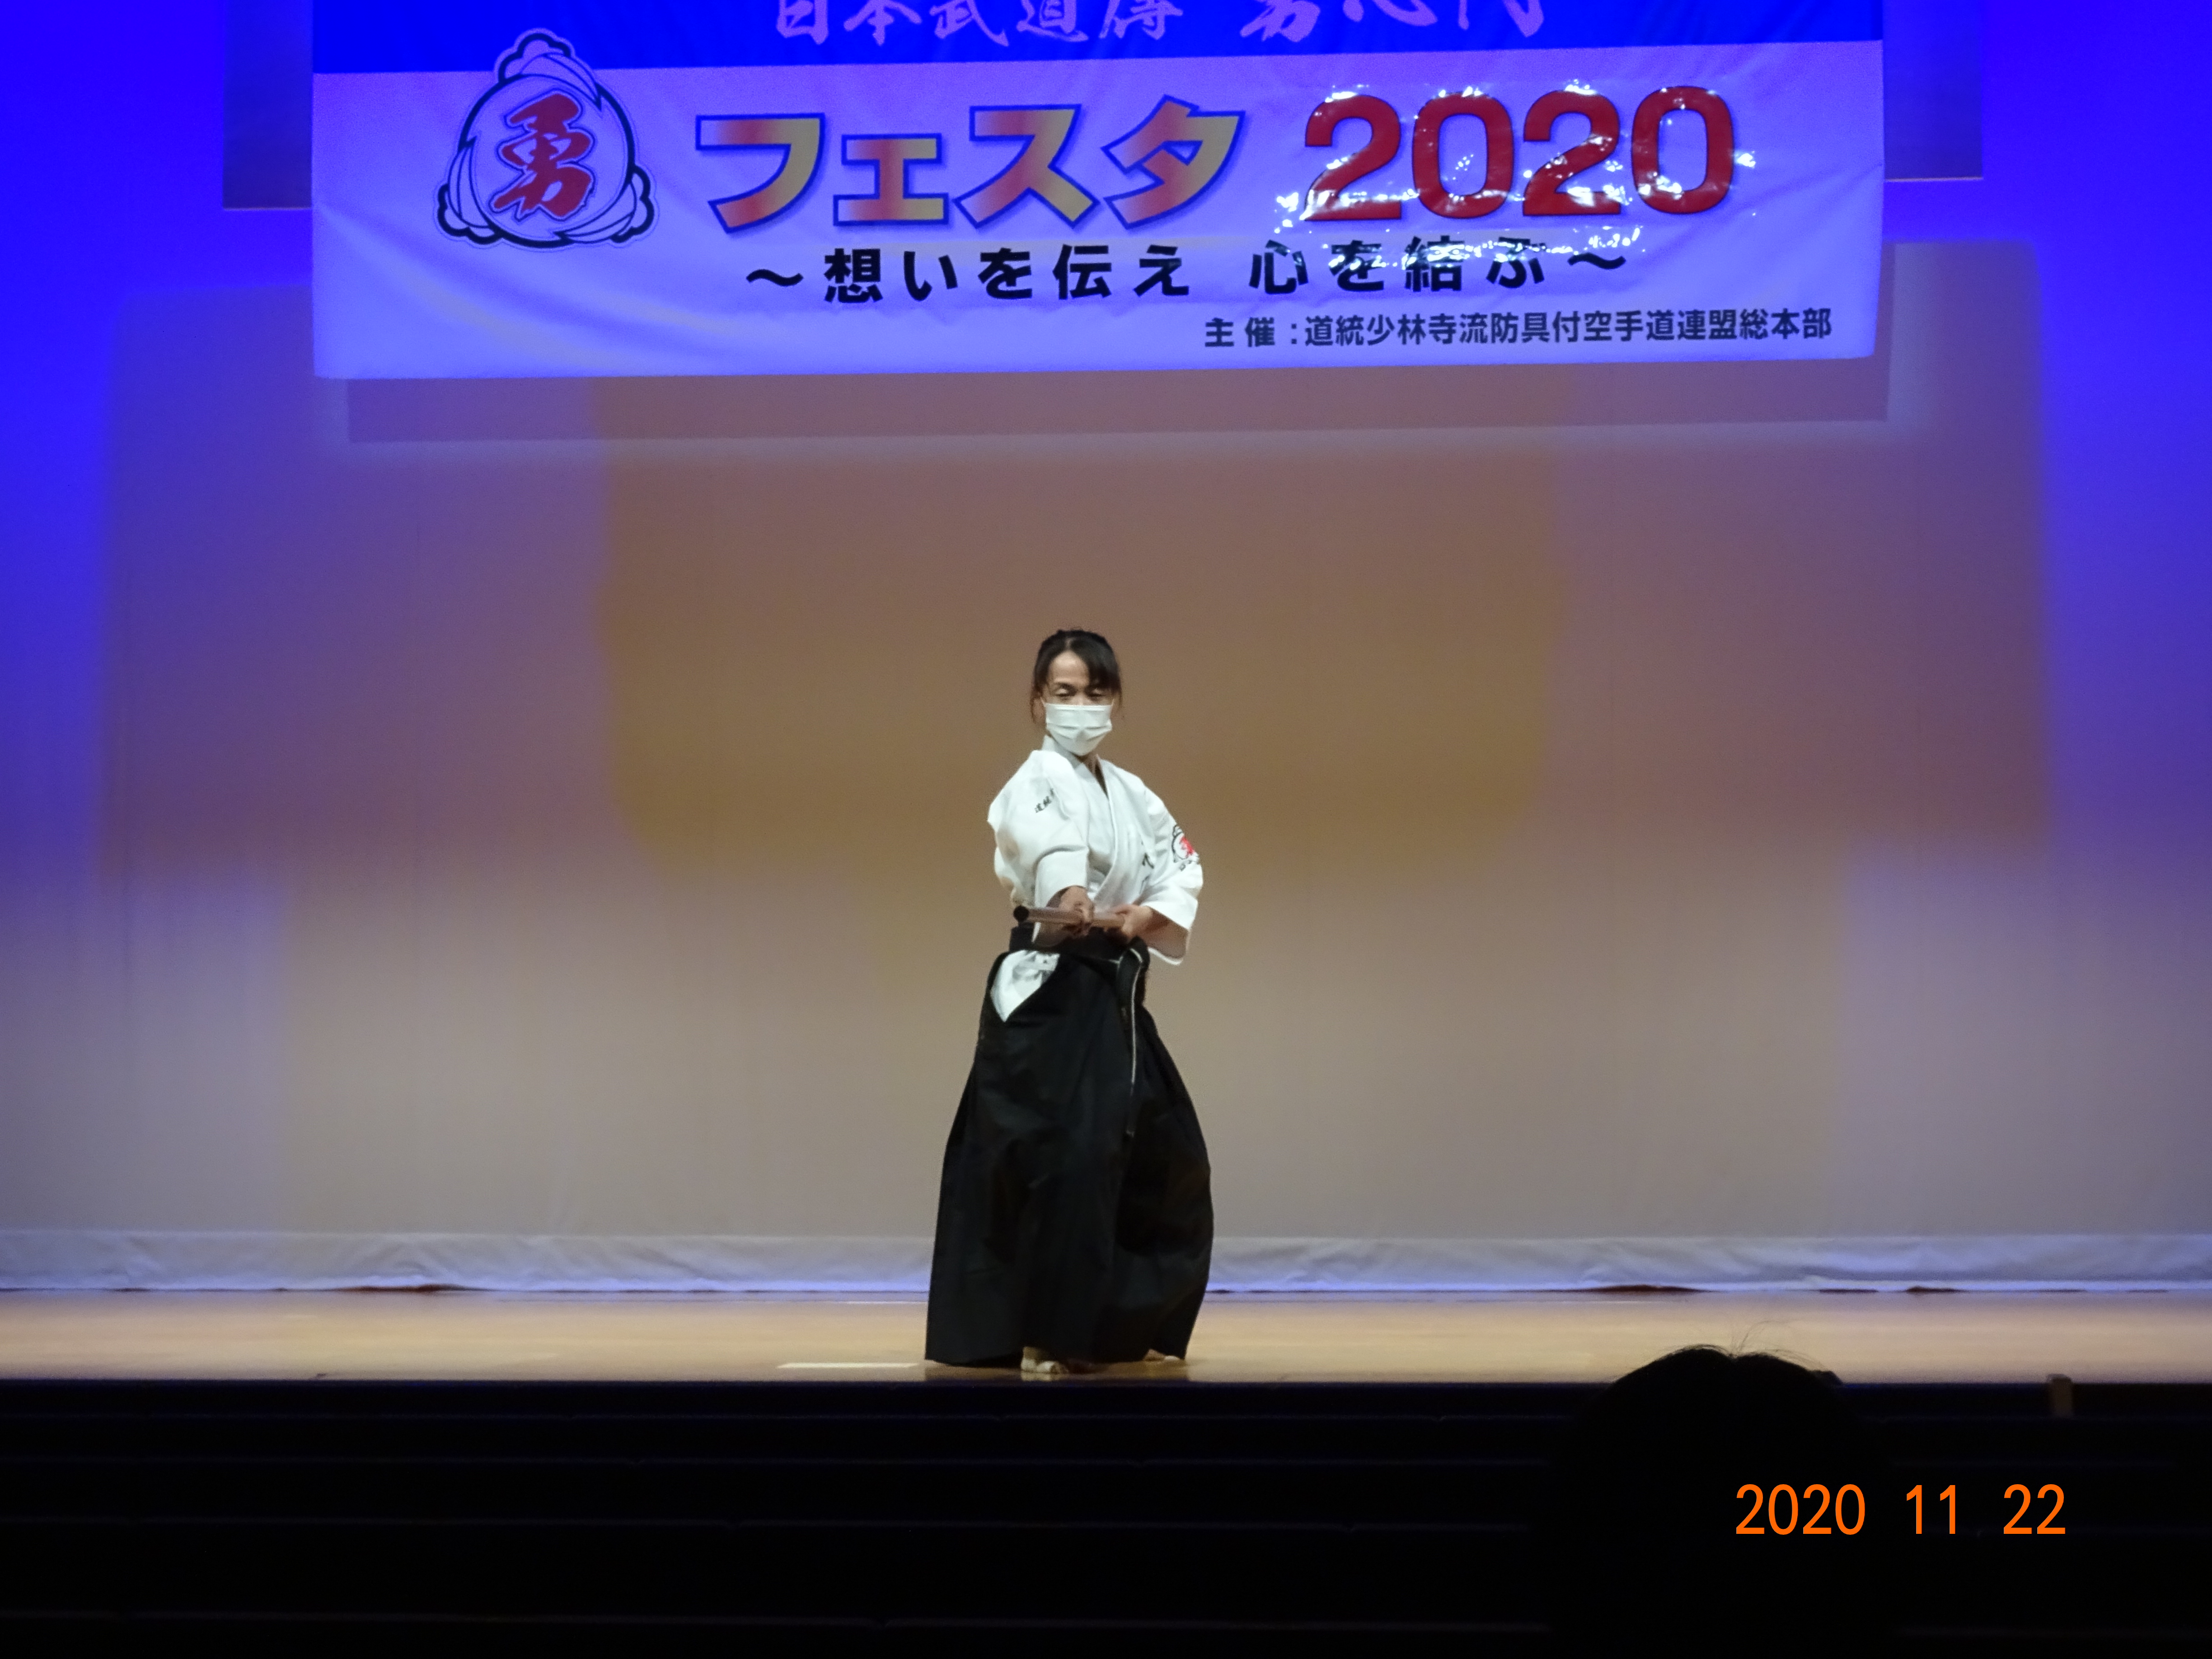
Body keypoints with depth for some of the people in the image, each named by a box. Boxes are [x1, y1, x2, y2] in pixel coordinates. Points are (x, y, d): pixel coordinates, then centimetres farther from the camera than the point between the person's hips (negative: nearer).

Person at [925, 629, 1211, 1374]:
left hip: (1113, 992, 8)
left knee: (1166, 1162, 13)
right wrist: (1070, 898, -56)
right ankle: (1045, 1335, -16)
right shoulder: (1040, 779, -11)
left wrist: (1143, 917, -11)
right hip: (1051, 992, -8)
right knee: (1067, 1153, -21)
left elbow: (1181, 866, 11)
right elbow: (1045, 836, -33)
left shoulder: (1133, 795, 15)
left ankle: (1124, 1325, 27)